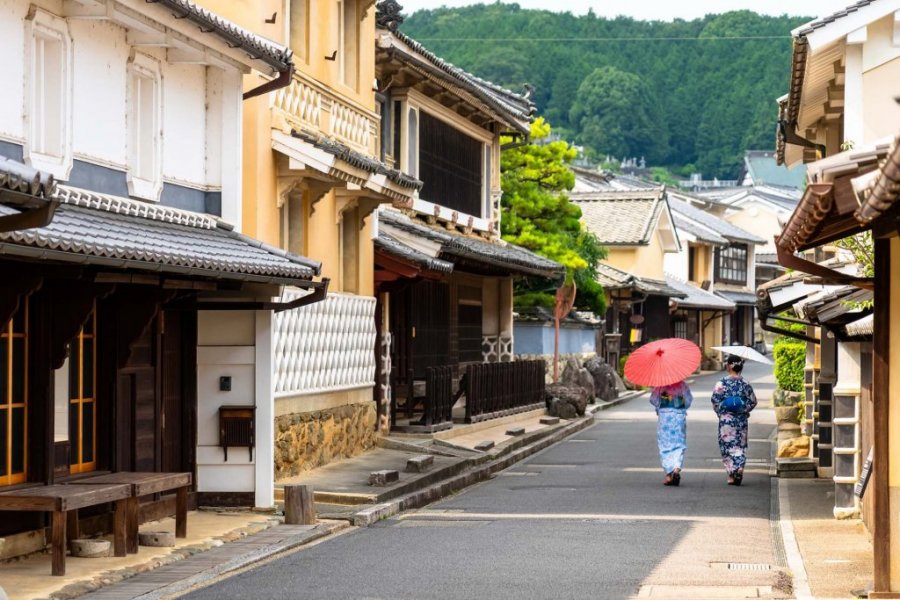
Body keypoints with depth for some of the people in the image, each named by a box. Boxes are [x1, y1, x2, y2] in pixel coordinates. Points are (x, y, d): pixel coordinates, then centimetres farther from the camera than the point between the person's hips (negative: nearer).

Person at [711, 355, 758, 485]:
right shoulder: (745, 384, -1)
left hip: (726, 419, -3)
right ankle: (740, 466, -8)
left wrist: (720, 411, 7)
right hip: (742, 419, 3)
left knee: (728, 445, 4)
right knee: (740, 444, 12)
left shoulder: (722, 383, -10)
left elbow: (715, 401, -9)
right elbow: (753, 401, 1)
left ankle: (732, 473, -1)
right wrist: (743, 409, 13)